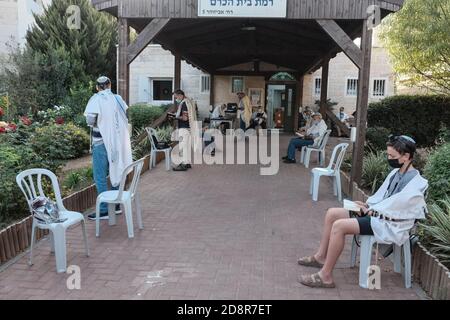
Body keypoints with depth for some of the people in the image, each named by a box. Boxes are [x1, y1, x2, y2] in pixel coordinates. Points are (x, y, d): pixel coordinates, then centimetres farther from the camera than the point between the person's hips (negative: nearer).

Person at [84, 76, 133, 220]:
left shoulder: (96, 99, -10)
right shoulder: (118, 98, 4)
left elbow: (90, 120, -17)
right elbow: (125, 118, 4)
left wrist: (95, 123, 3)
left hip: (101, 142, -5)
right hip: (118, 141, 6)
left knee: (100, 176, 1)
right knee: (116, 172, 16)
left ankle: (104, 210, 2)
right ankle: (116, 205, 24)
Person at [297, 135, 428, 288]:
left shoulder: (415, 183, -16)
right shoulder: (396, 173, 10)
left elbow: (394, 205, -19)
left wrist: (370, 209, -9)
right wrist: (367, 205, 1)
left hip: (390, 226, -9)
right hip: (378, 214, 9)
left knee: (339, 225, -26)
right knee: (332, 213, 1)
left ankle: (325, 276, -18)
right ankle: (321, 256, 13)